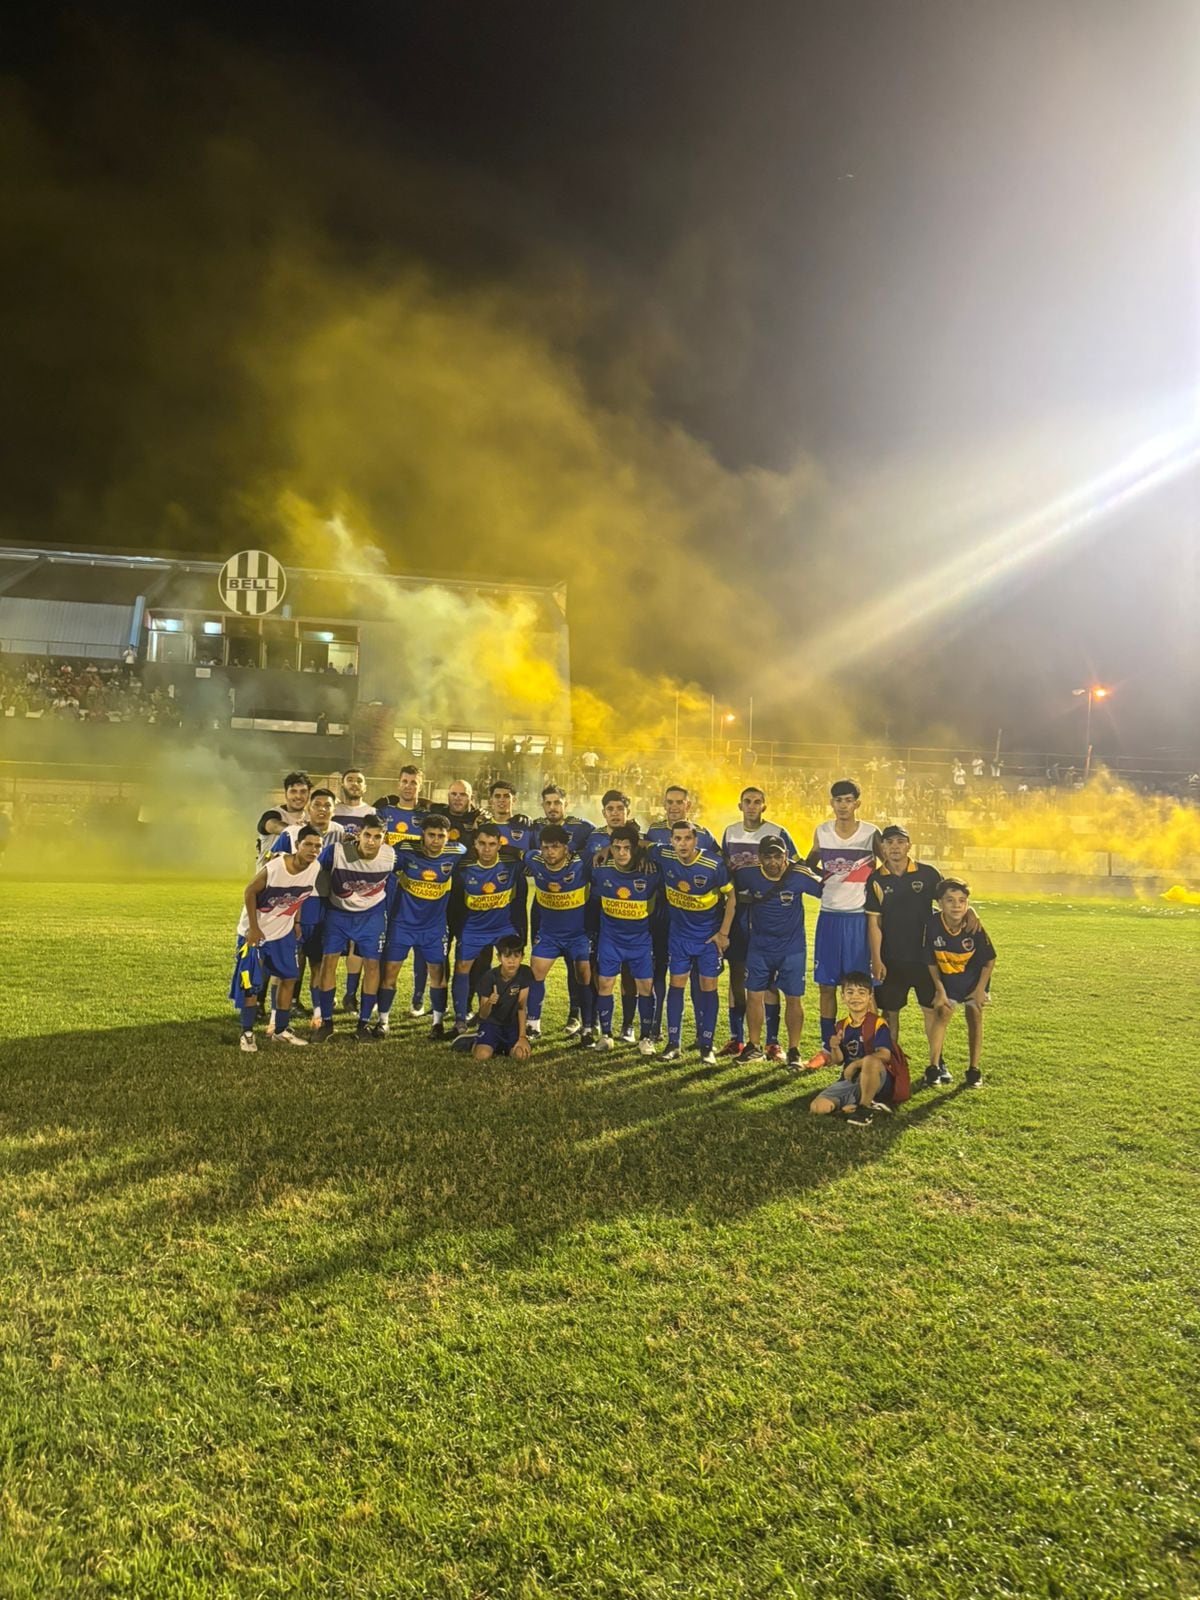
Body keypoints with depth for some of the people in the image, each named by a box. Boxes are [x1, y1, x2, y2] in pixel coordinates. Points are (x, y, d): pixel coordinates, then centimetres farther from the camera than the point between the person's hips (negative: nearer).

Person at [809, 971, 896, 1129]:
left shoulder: (877, 1023, -7)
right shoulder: (841, 1027, 8)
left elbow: (884, 1055, -21)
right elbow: (838, 1061, 7)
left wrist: (856, 1064, -24)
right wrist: (835, 1048, -15)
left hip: (876, 1079, -5)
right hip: (849, 1079, 5)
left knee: (870, 1061, -42)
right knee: (817, 1107, -18)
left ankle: (865, 1107, -21)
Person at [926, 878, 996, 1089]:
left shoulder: (974, 928, -27)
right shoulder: (934, 925, -26)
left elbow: (989, 960, -12)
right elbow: (932, 961, -12)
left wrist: (981, 989, -9)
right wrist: (939, 989, -10)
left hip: (974, 979, 0)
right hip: (947, 980, 0)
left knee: (975, 1018, 5)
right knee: (942, 1014, -8)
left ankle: (974, 1069, 17)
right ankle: (933, 1067, -2)